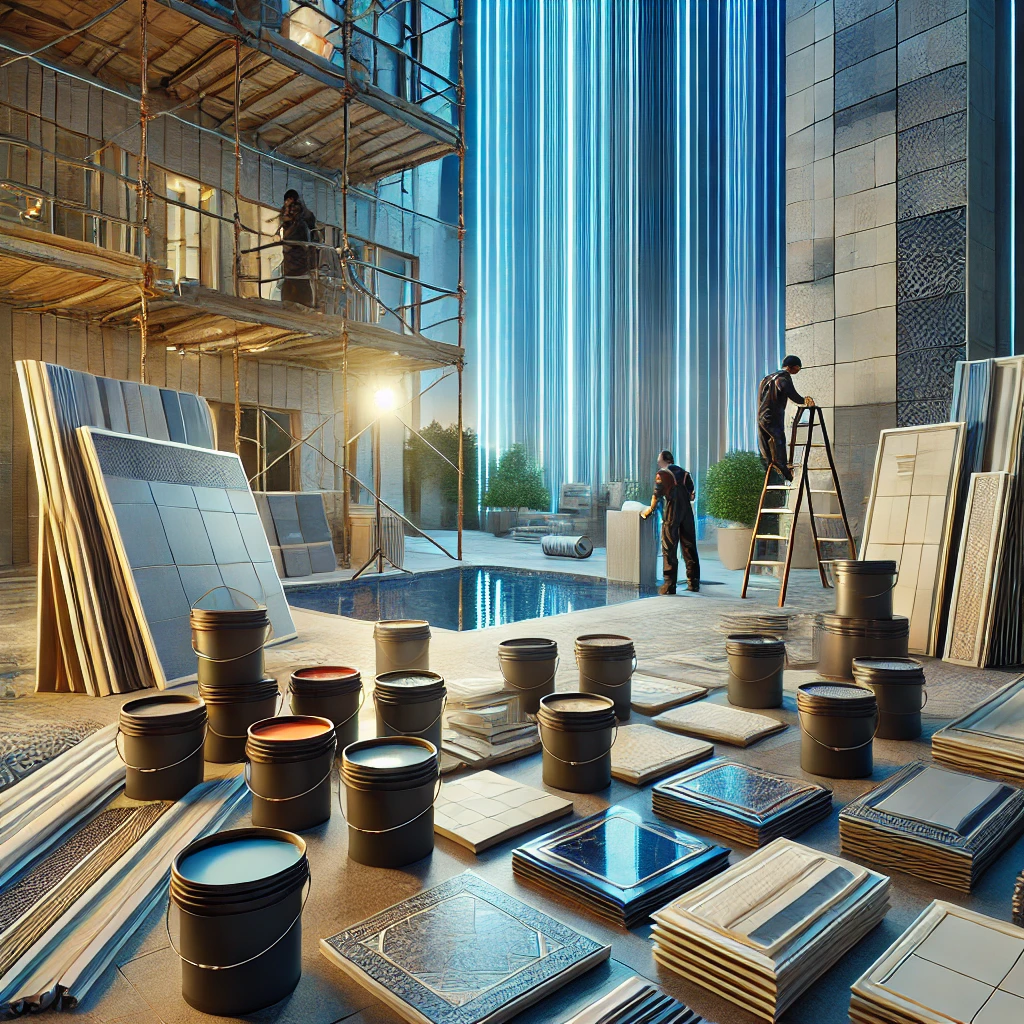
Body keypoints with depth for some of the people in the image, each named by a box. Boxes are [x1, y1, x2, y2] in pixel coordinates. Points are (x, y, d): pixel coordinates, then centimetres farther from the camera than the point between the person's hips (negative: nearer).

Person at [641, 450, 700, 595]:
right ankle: (694, 582, 15)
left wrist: (650, 509, 9)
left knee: (669, 548, -2)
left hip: (672, 513, -5)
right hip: (687, 512, 5)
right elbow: (692, 494, 13)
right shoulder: (684, 472, 16)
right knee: (689, 547, 10)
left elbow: (656, 495, -5)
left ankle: (669, 584, -6)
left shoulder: (662, 473, -1)